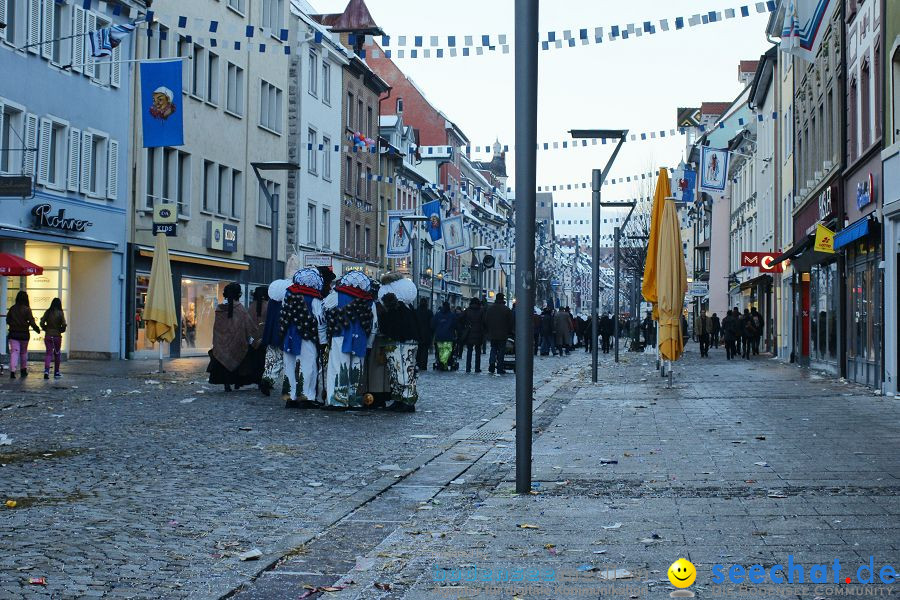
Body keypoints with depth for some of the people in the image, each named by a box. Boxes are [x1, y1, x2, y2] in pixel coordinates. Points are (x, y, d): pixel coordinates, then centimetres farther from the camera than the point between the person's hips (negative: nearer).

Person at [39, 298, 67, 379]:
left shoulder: (47, 312, -1)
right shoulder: (60, 313, -8)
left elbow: (42, 323, -3)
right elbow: (63, 325, -13)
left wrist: (46, 329, 13)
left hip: (48, 336, 1)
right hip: (57, 336, -1)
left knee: (48, 353, 2)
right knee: (57, 354, 14)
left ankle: (46, 370, -20)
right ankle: (56, 372, 23)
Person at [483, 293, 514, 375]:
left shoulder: (489, 309, 5)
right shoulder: (507, 309, -6)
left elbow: (486, 322, 9)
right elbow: (510, 322, -4)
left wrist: (487, 332, 17)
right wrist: (509, 332, 8)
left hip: (492, 334, 3)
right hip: (502, 335, -3)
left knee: (493, 349, 14)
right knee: (501, 351, 3)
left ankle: (491, 367, -5)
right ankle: (500, 370, 2)